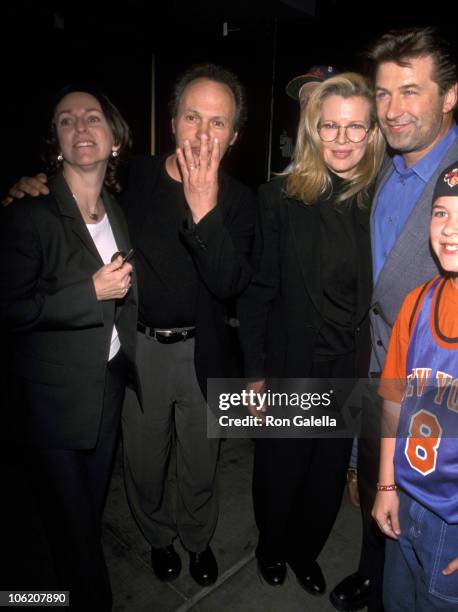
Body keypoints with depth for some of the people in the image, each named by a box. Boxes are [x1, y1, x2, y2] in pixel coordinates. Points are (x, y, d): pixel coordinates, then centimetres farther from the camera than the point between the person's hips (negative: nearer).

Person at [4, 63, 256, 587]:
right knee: (143, 462, 17)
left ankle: (197, 538, 49)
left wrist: (205, 209, -34)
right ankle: (158, 535, 49)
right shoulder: (135, 177, -4)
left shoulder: (236, 199, -7)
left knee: (201, 465, 19)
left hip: (202, 351, 0)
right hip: (139, 347, 1)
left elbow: (230, 283, -21)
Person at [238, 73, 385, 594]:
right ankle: (271, 546, 50)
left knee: (329, 474, 20)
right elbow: (257, 292, -8)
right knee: (279, 470, 18)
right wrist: (255, 371, -7)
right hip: (290, 368, -2)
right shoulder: (281, 197, -9)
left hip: (353, 373, 2)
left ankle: (305, 552, 50)